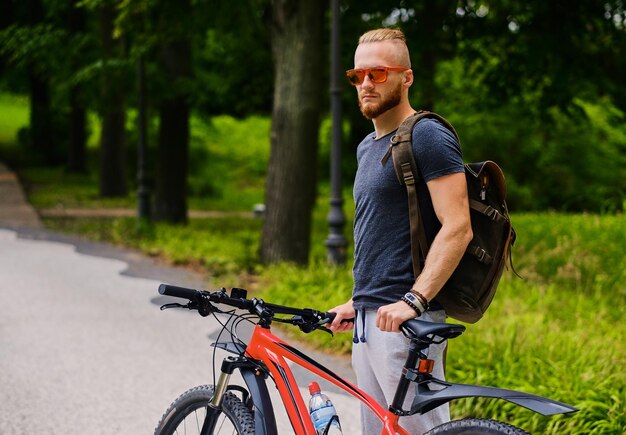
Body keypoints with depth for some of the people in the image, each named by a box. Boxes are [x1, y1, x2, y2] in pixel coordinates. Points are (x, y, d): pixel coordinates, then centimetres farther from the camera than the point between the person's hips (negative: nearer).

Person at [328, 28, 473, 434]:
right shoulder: (368, 146, 19)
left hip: (407, 322, -9)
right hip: (370, 318, 9)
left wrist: (413, 300, -25)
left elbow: (457, 229, -18)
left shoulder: (428, 137, -10)